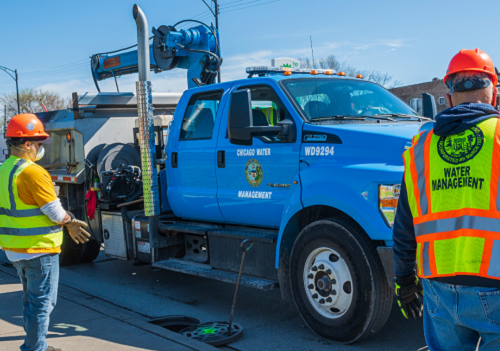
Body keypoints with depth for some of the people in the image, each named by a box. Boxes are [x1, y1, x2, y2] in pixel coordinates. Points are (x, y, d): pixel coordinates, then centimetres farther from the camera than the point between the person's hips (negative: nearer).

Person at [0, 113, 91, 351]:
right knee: (42, 303, 2)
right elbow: (54, 211, -20)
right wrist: (69, 222, 3)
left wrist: (66, 223, 11)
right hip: (38, 250, -10)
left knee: (31, 300, 21)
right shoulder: (33, 172, -21)